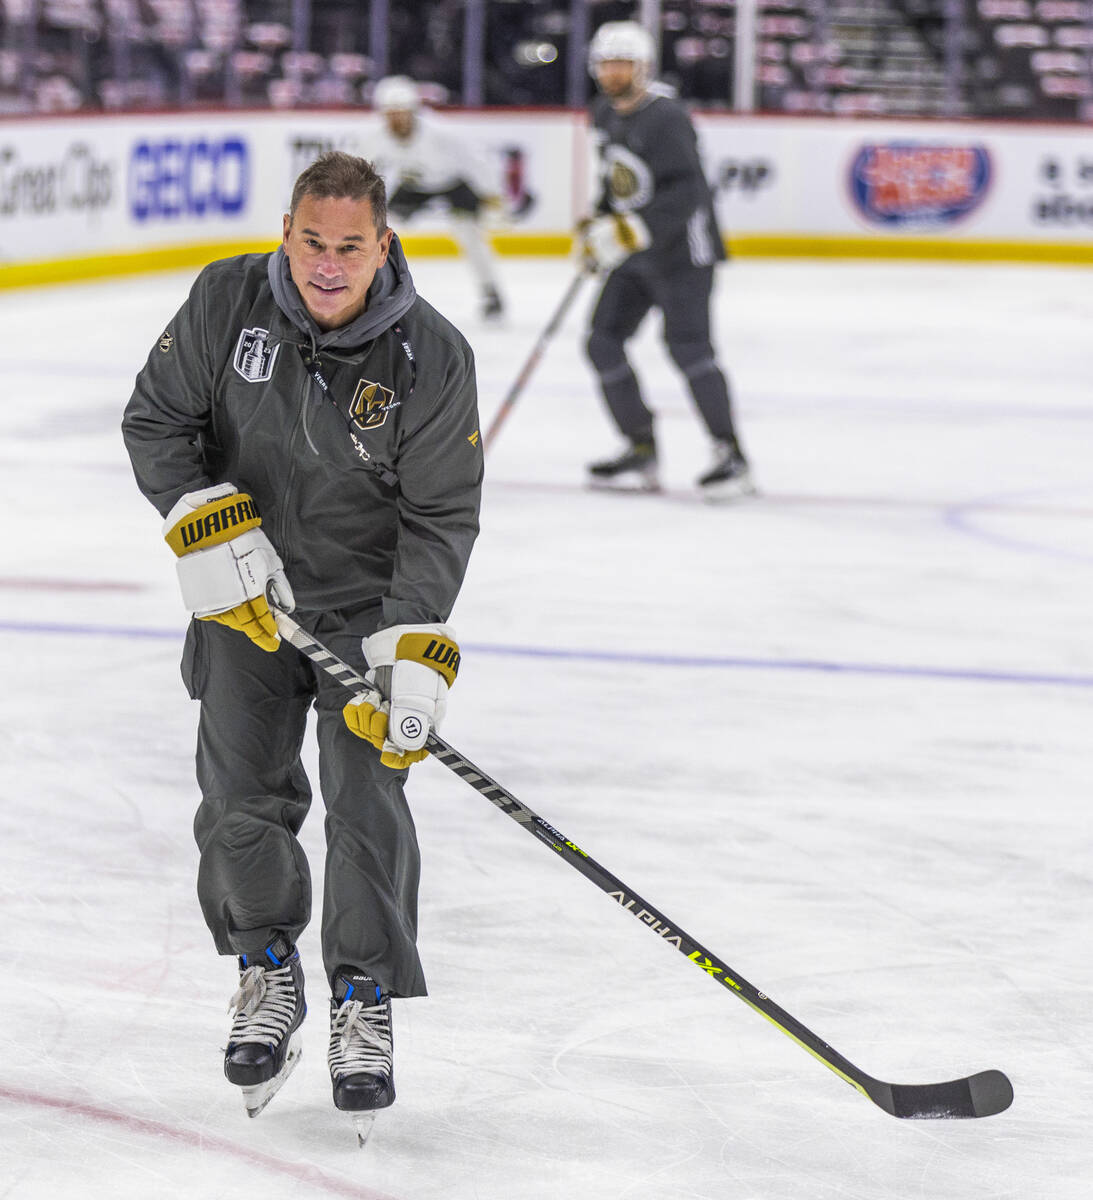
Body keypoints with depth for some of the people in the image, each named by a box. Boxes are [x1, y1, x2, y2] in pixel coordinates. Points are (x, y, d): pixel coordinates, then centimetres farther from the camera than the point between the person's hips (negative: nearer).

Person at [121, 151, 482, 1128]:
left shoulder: (431, 355, -18)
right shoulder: (226, 301, -12)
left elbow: (442, 515, -15)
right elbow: (155, 418, -2)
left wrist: (415, 649, -24)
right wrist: (206, 524, -18)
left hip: (372, 604, -2)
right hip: (247, 594, 2)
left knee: (368, 797, -8)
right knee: (241, 790, 0)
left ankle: (365, 997, 8)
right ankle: (269, 969, 23)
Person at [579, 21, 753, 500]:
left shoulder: (665, 117, -20)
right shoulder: (605, 113, 8)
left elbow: (684, 193, -29)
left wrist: (634, 230, -34)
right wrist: (598, 224, 16)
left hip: (682, 249, -9)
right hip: (633, 253, 9)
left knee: (687, 345, -17)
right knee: (604, 342, 3)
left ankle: (731, 456, -11)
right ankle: (641, 452, 10)